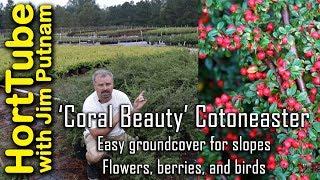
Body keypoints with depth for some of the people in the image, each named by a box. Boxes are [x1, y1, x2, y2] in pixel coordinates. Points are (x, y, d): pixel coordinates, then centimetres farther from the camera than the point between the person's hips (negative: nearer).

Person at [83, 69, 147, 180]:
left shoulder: (121, 96, -15)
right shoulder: (89, 104, -26)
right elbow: (96, 133, -29)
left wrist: (135, 109, -27)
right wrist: (117, 119, -35)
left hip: (117, 133, 5)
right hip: (95, 134, -4)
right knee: (95, 156, -34)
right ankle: (91, 163, 5)